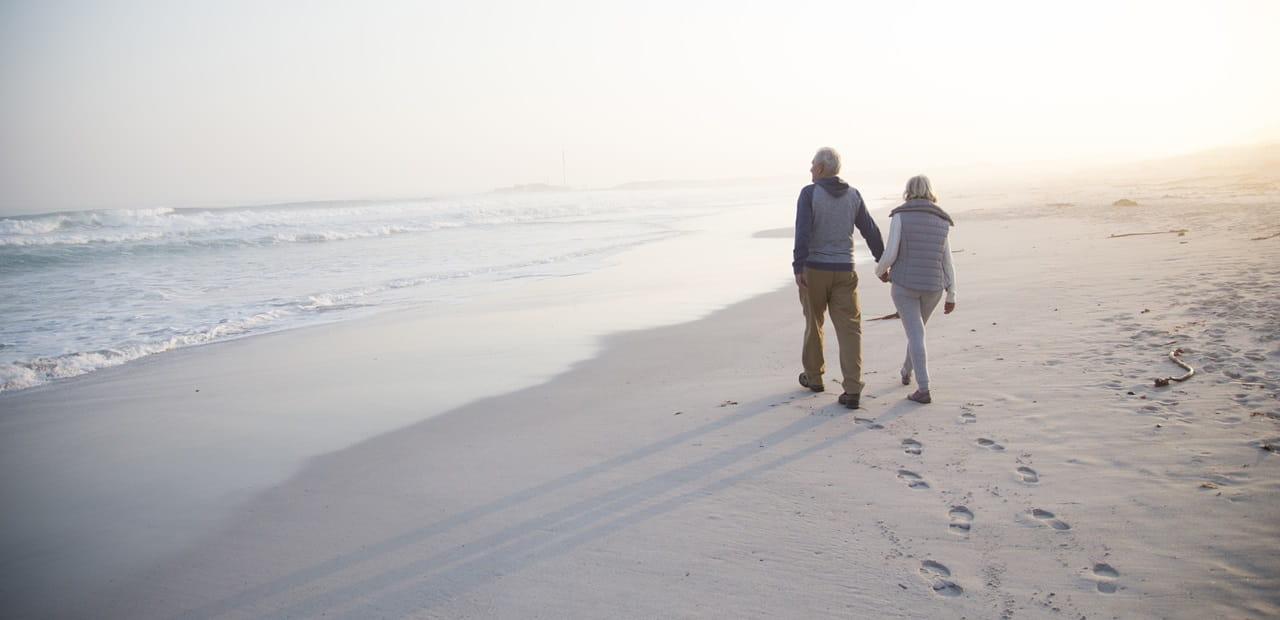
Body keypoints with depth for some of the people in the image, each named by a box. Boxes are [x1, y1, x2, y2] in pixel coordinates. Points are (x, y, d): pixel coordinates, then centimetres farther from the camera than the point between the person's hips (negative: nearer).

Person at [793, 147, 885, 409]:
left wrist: (798, 267, -21)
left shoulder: (809, 193, -6)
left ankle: (814, 377, 32)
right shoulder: (853, 195, 6)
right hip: (844, 271, 2)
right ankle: (852, 391, -10)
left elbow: (803, 231, -18)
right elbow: (871, 232, 10)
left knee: (814, 322, 18)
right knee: (849, 329, 0)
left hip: (814, 269, -2)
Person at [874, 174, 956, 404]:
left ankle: (924, 390, -10)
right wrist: (951, 296, 12)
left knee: (916, 336, -3)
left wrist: (880, 271, 10)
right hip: (932, 287, 4)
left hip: (904, 284, -4)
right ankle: (907, 372, 44)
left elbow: (890, 254, -11)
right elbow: (947, 262, 6)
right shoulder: (941, 222, 7)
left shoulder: (900, 216, -6)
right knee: (917, 328, 26)